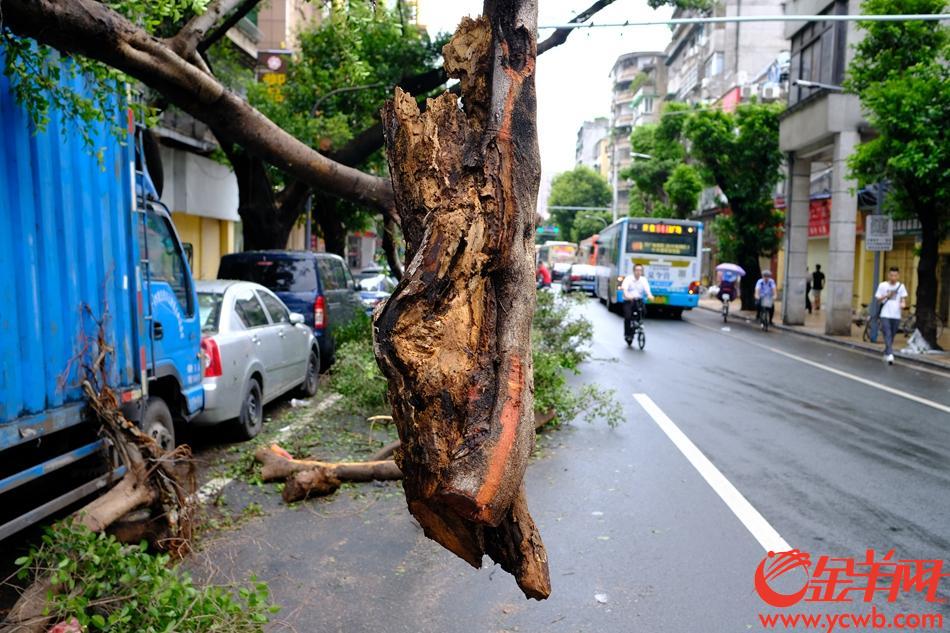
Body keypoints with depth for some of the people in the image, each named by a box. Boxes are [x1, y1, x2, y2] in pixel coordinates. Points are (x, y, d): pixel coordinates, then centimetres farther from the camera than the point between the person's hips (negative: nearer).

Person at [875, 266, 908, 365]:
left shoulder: (901, 286, 6)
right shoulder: (882, 285, 1)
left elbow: (903, 298, 6)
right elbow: (877, 298, 4)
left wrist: (903, 304, -16)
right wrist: (887, 296, -13)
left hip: (896, 315, 3)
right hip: (885, 315, -3)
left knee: (892, 336, 10)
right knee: (887, 335, -14)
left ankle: (886, 354, 25)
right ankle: (890, 355, -21)